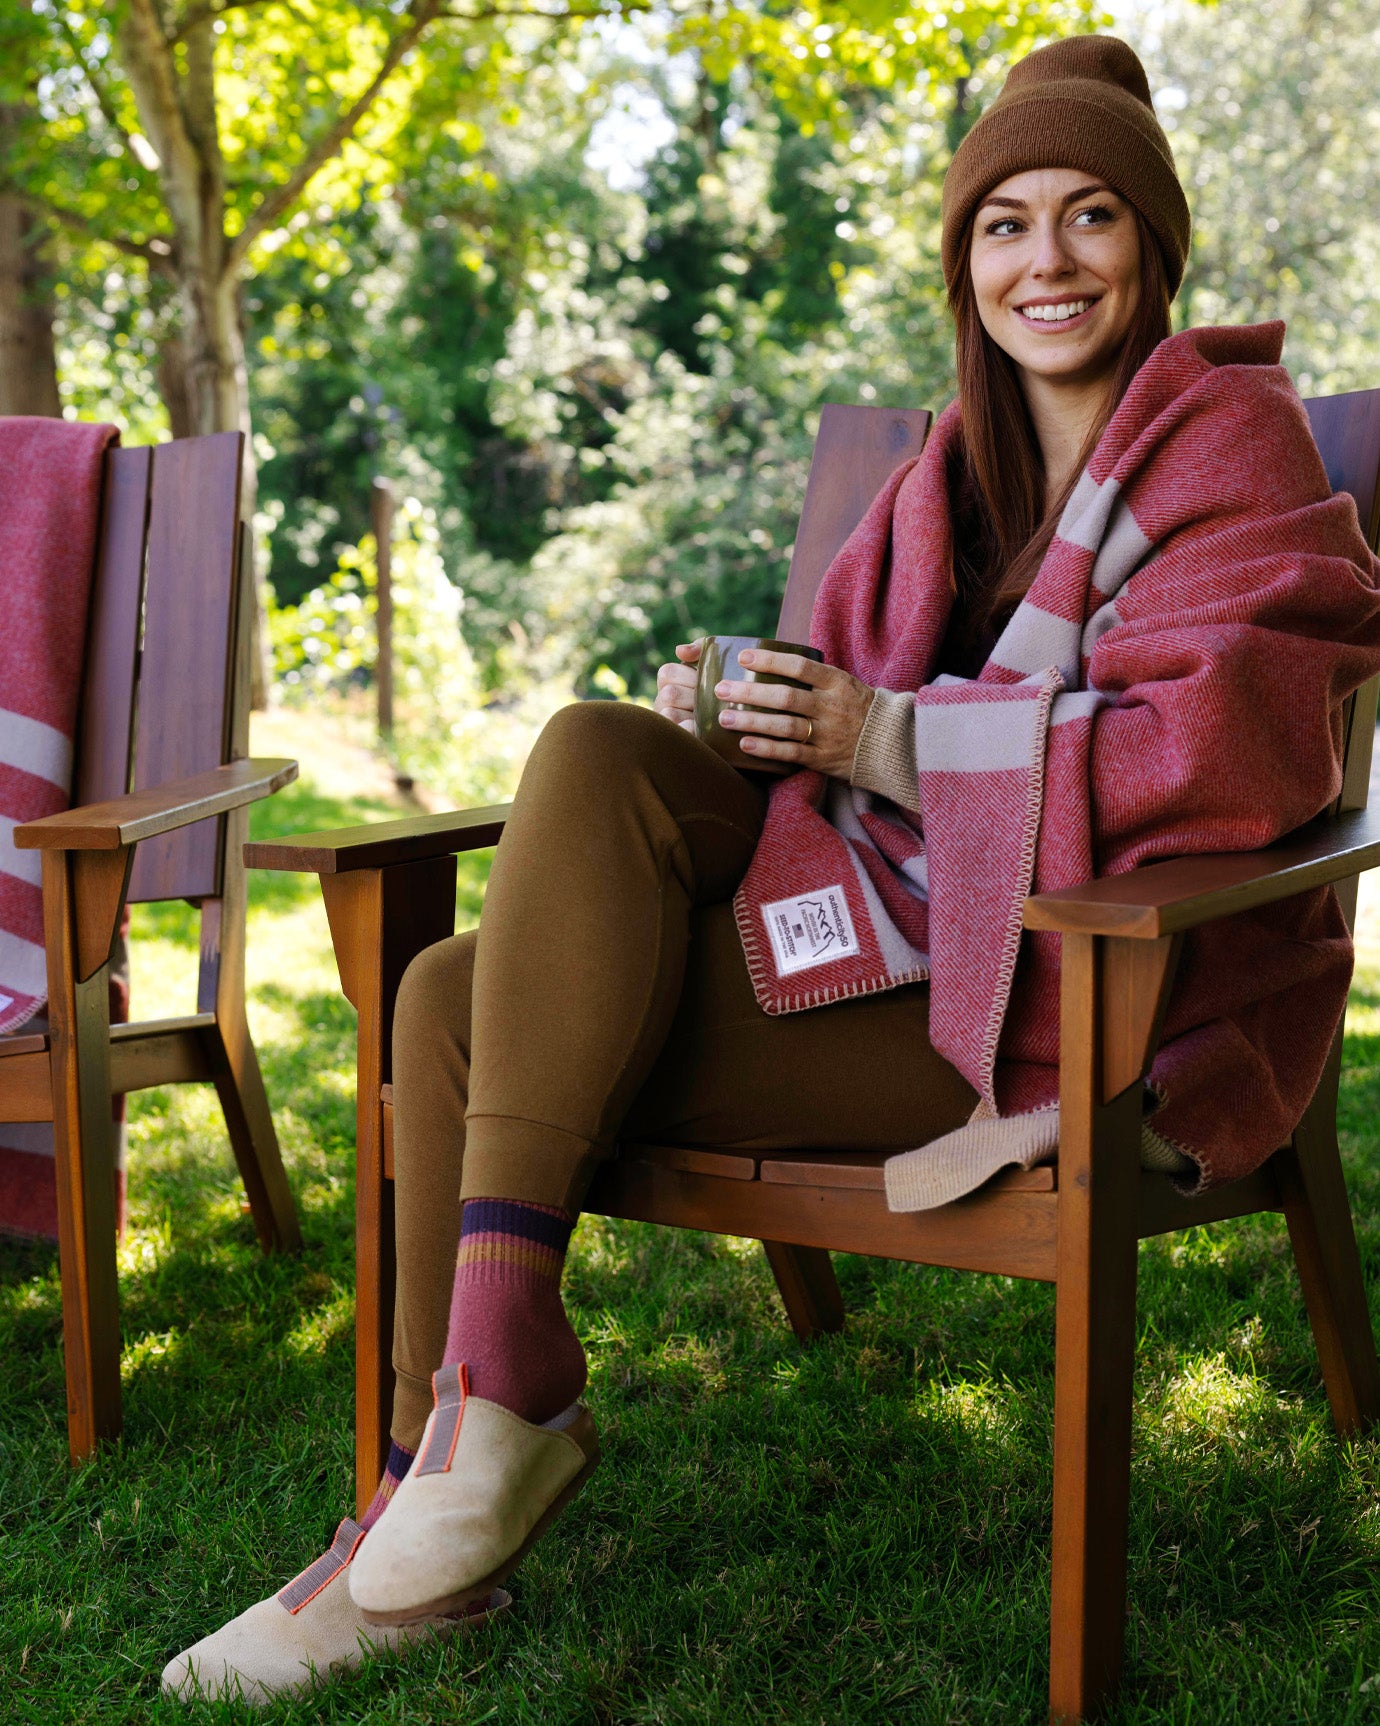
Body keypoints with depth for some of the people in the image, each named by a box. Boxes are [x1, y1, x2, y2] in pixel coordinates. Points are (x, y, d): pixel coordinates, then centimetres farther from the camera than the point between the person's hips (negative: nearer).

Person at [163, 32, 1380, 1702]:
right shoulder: (965, 463, 18)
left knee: (593, 763, -22)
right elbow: (869, 698, 19)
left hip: (1085, 1004, -8)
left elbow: (1223, 751, -19)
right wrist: (750, 715, -6)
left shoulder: (1228, 440, -4)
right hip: (920, 941, 8)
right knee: (456, 998, -8)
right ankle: (434, 1514, -3)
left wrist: (887, 740, -17)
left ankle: (504, 1368, -21)